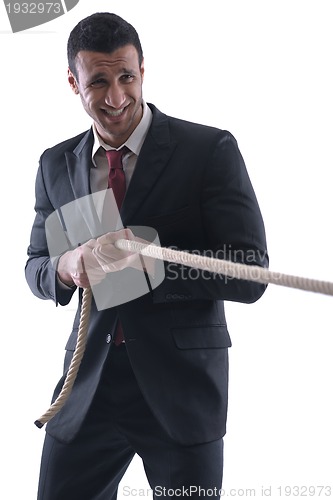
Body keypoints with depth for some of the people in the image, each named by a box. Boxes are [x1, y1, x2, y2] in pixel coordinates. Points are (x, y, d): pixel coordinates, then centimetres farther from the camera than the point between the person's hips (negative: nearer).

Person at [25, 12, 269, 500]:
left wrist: (142, 257, -23)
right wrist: (67, 267, -10)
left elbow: (250, 275, -12)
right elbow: (35, 267, 14)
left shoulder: (211, 150, -9)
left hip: (181, 385, -3)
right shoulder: (55, 164, 6)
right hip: (88, 382, 4)